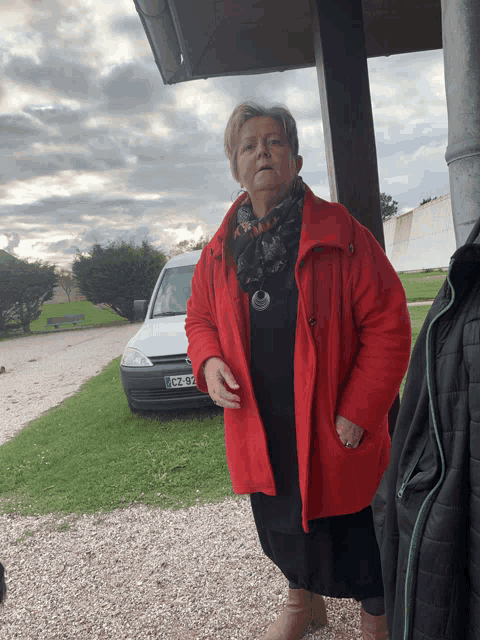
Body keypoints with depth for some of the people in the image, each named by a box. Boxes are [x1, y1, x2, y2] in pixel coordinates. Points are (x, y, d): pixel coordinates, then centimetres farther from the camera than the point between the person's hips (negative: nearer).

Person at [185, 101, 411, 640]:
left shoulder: (341, 235, -11)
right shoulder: (220, 251, 3)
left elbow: (387, 326, -12)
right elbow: (199, 317, 14)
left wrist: (359, 413, -16)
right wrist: (209, 361, -8)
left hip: (335, 432, -4)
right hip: (260, 432, 5)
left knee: (354, 530, 13)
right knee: (282, 524, 24)